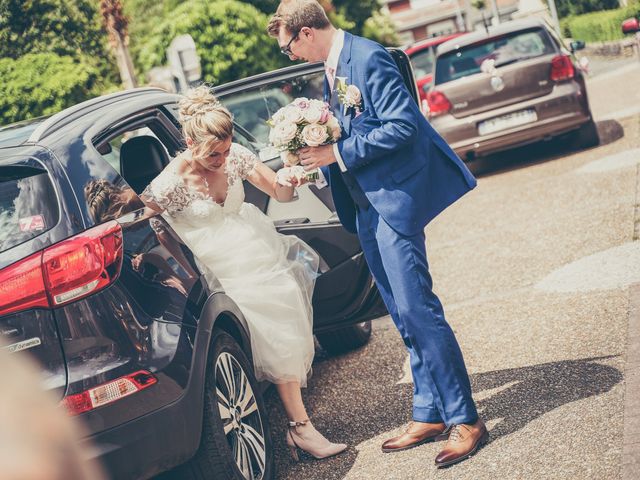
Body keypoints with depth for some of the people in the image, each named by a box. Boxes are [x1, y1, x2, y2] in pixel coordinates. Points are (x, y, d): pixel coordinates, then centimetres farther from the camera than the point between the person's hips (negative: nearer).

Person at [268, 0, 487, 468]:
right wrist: (318, 158, 5)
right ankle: (430, 415, 19)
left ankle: (465, 419, -3)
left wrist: (338, 153, -17)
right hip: (366, 204, 10)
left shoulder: (368, 58, -15)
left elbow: (404, 125, -21)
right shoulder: (332, 68, 14)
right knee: (405, 315, 12)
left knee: (416, 308, -10)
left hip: (395, 196, -10)